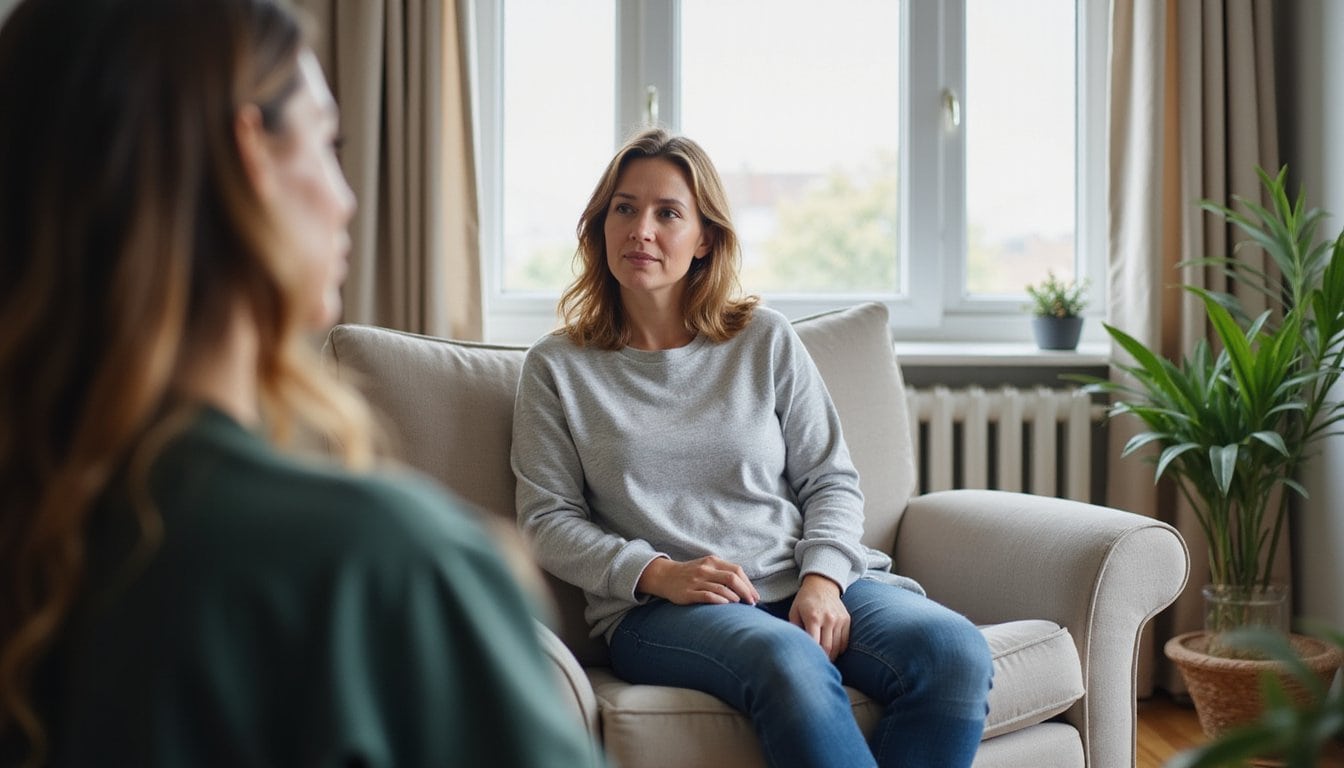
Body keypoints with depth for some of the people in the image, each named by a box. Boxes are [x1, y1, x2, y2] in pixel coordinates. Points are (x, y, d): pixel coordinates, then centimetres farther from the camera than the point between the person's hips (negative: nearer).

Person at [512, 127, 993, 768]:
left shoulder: (766, 340, 14)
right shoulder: (557, 368, 10)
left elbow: (832, 481, 12)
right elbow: (548, 520, 4)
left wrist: (822, 578, -8)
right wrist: (659, 573, -12)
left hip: (804, 580, 3)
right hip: (657, 611, -3)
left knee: (956, 653, -27)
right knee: (792, 665, -37)